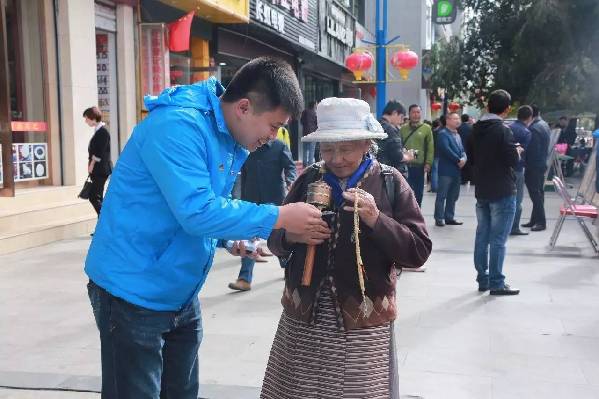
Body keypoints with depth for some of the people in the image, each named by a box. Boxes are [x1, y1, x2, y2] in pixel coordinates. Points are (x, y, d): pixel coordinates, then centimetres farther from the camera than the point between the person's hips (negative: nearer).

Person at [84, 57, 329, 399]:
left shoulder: (233, 140, 5)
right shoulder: (179, 125, -24)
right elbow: (196, 211, -32)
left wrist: (230, 237, -2)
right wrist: (279, 217, -27)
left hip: (181, 295, 9)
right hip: (133, 293, -8)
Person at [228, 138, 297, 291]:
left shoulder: (279, 146, -1)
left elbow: (290, 166, -9)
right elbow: (244, 176, 14)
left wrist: (290, 181, -31)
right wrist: (243, 200, 13)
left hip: (275, 199, -3)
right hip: (252, 200, 3)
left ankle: (288, 267, 28)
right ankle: (245, 279, 0)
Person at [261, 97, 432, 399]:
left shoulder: (389, 182, -3)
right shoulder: (309, 179, 5)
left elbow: (418, 252, -7)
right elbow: (274, 239, 10)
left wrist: (376, 219, -20)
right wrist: (292, 235, -12)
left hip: (364, 324, -2)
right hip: (302, 319, 3)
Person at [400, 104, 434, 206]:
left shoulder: (426, 128, 2)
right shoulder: (403, 128, 7)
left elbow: (430, 147, -1)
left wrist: (428, 163, -9)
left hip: (419, 166, 0)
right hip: (405, 165, 1)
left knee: (418, 192, 9)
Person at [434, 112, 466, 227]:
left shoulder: (457, 135, 20)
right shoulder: (443, 134, -8)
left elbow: (462, 150, 17)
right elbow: (446, 150, -19)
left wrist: (464, 159, -4)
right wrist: (458, 160, -15)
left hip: (456, 170, 8)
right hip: (446, 170, -8)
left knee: (453, 196, 11)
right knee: (442, 196, -4)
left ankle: (449, 217, 19)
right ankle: (439, 218, 0)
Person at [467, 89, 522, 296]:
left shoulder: (476, 129, 7)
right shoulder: (503, 130, -15)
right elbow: (513, 161, -16)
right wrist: (517, 151, 3)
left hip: (481, 191, 7)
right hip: (502, 193, -7)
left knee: (482, 236, 12)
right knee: (498, 239, -2)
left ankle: (483, 279, 19)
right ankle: (496, 283, 2)